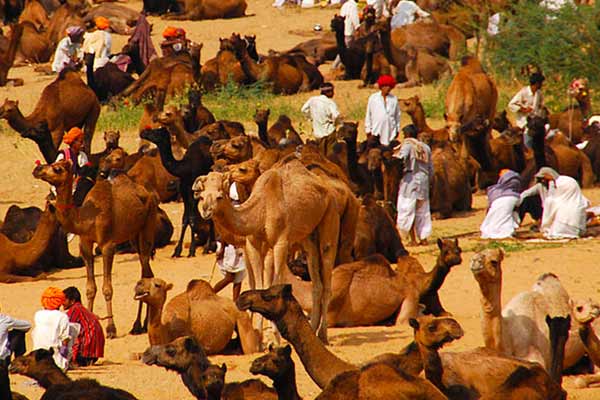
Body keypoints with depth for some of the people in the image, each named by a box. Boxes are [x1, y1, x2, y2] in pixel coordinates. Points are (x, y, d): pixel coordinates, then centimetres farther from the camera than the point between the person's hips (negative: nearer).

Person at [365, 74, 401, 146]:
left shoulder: (394, 99, 7)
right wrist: (368, 130, 4)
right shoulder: (373, 98, 4)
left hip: (390, 131, 1)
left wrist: (397, 129, 12)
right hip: (376, 131, -1)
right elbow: (368, 115, 7)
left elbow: (397, 115, 14)